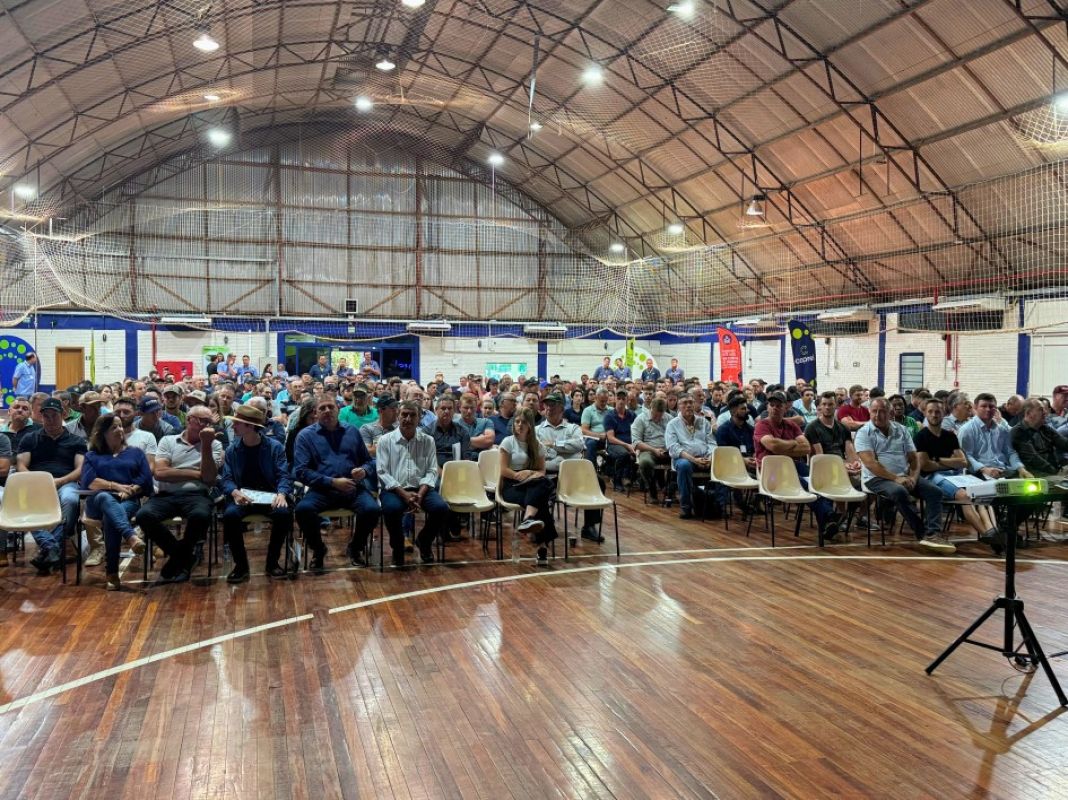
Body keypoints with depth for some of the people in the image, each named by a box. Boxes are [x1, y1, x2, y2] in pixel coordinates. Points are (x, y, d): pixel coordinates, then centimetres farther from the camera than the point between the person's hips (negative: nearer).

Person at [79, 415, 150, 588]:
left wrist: (128, 491, -9)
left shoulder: (135, 453, 26)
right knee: (105, 497, -39)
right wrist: (116, 486, -8)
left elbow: (146, 480, 10)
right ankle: (131, 536, -63)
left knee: (110, 518, -37)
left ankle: (111, 573, -42)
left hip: (129, 501, 0)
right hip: (99, 501, 0)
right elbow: (88, 481, 5)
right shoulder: (92, 456, 26)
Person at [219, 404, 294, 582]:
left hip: (270, 496, -1)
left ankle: (272, 562, -10)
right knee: (230, 514, -32)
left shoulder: (275, 447, 2)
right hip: (242, 497, 1)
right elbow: (226, 479, 1)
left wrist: (281, 494, -25)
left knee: (283, 513, -33)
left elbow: (284, 475, -4)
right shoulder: (231, 450, 9)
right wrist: (235, 492, -22)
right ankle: (241, 565, -13)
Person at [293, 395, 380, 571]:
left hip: (353, 488, 2)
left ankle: (356, 547, 5)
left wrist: (364, 470, -5)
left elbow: (368, 461, 21)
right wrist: (333, 482, -13)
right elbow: (300, 471, -4)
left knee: (372, 509, -28)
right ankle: (318, 549, 0)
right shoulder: (306, 435, 6)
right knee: (303, 509, -32)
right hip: (322, 489, -2)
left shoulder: (351, 431, 15)